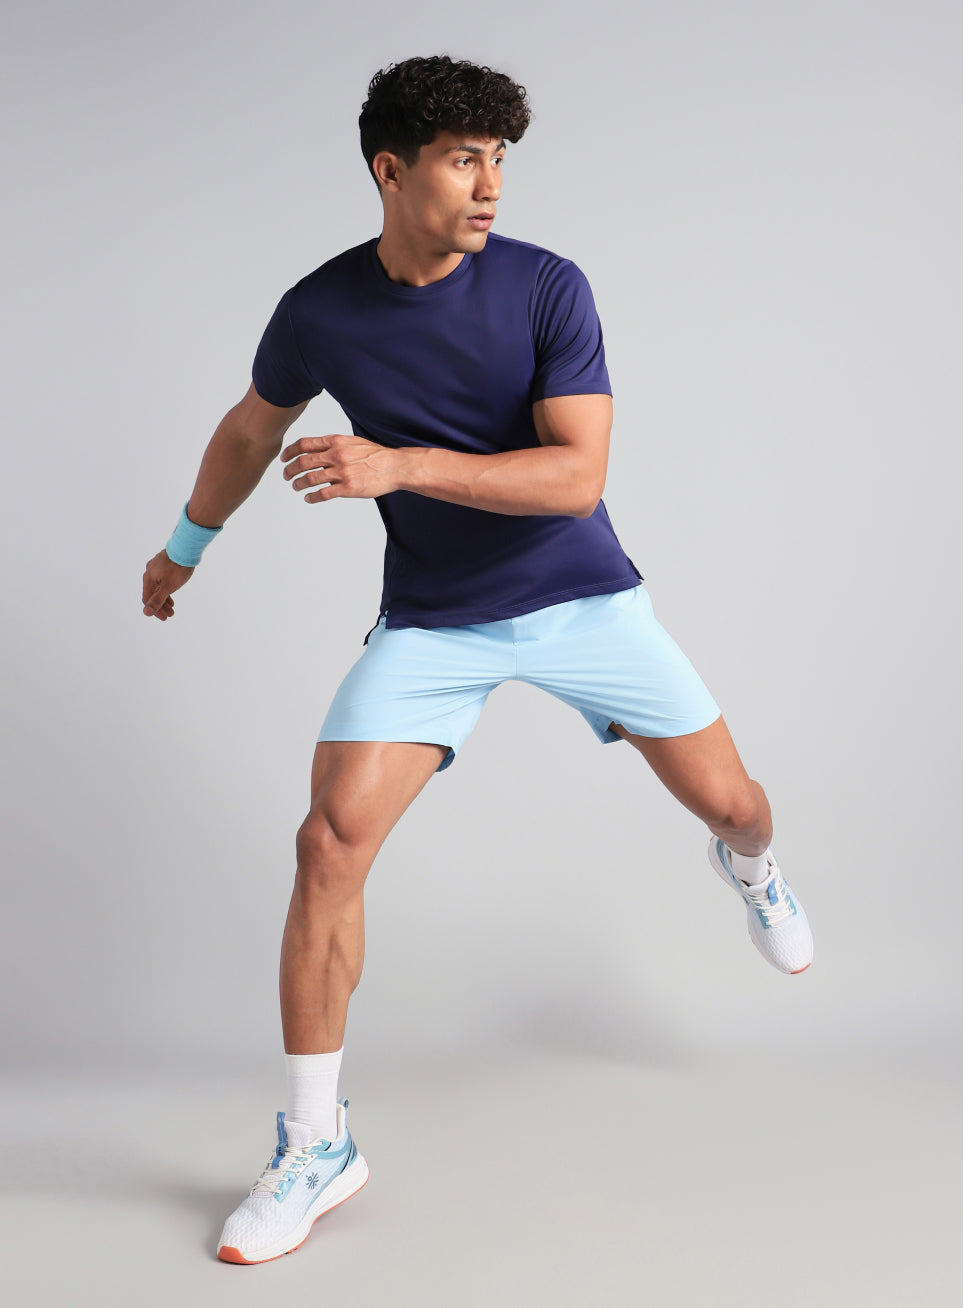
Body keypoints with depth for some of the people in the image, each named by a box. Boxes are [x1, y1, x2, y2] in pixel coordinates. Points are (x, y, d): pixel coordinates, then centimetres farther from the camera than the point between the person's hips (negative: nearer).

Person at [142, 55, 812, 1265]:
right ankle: (315, 1147, -2)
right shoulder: (317, 313, -9)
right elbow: (250, 429, 12)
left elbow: (577, 473, -23)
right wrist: (186, 544, 25)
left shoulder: (548, 288, -14)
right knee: (329, 845, -16)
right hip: (431, 621, 0)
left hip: (582, 597, 0)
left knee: (730, 804, 7)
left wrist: (400, 465, -34)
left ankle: (751, 872, 50)